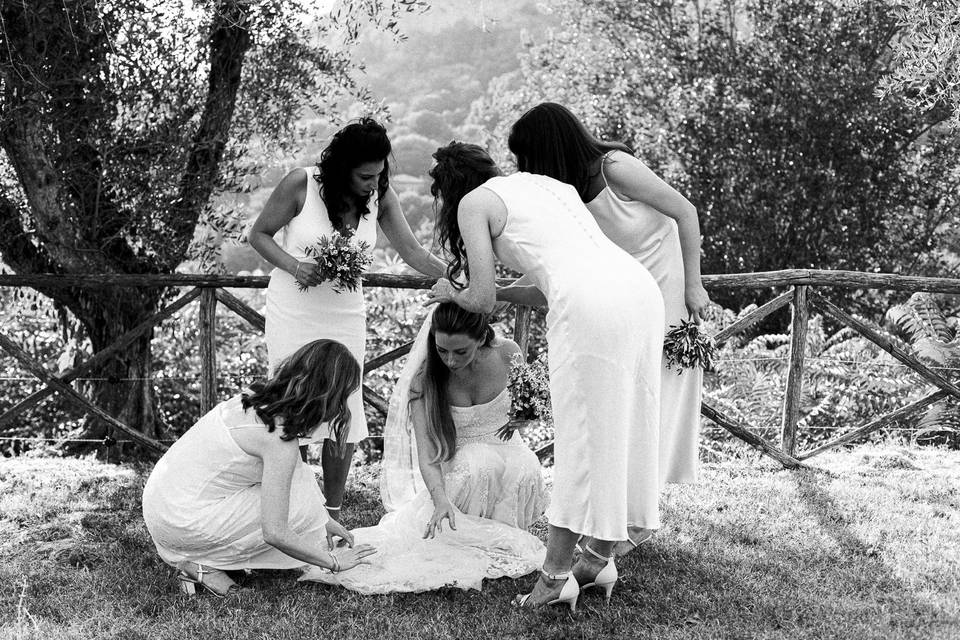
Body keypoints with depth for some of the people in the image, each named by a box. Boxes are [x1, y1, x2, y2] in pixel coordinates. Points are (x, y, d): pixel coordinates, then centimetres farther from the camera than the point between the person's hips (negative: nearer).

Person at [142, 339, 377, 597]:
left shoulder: (258, 400, 4)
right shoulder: (281, 441, -22)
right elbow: (275, 534, -22)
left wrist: (322, 520, 24)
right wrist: (333, 561, -8)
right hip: (181, 525, -9)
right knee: (301, 508, -7)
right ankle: (202, 564, -2)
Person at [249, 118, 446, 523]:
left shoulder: (380, 196, -6)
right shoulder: (301, 184, -16)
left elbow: (412, 251, -8)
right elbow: (259, 234, -6)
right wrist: (294, 265, -23)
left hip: (346, 314, 3)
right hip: (294, 311, -3)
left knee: (345, 413, 2)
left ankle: (332, 516, 17)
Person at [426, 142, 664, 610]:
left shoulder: (474, 202, 13)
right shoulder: (544, 183, 33)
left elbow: (481, 300, 11)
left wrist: (451, 292, 31)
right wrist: (508, 292, 42)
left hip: (589, 304, -7)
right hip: (641, 288, 7)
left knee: (581, 437, -1)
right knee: (622, 431, 13)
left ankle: (555, 575, 7)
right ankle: (599, 558, 24)